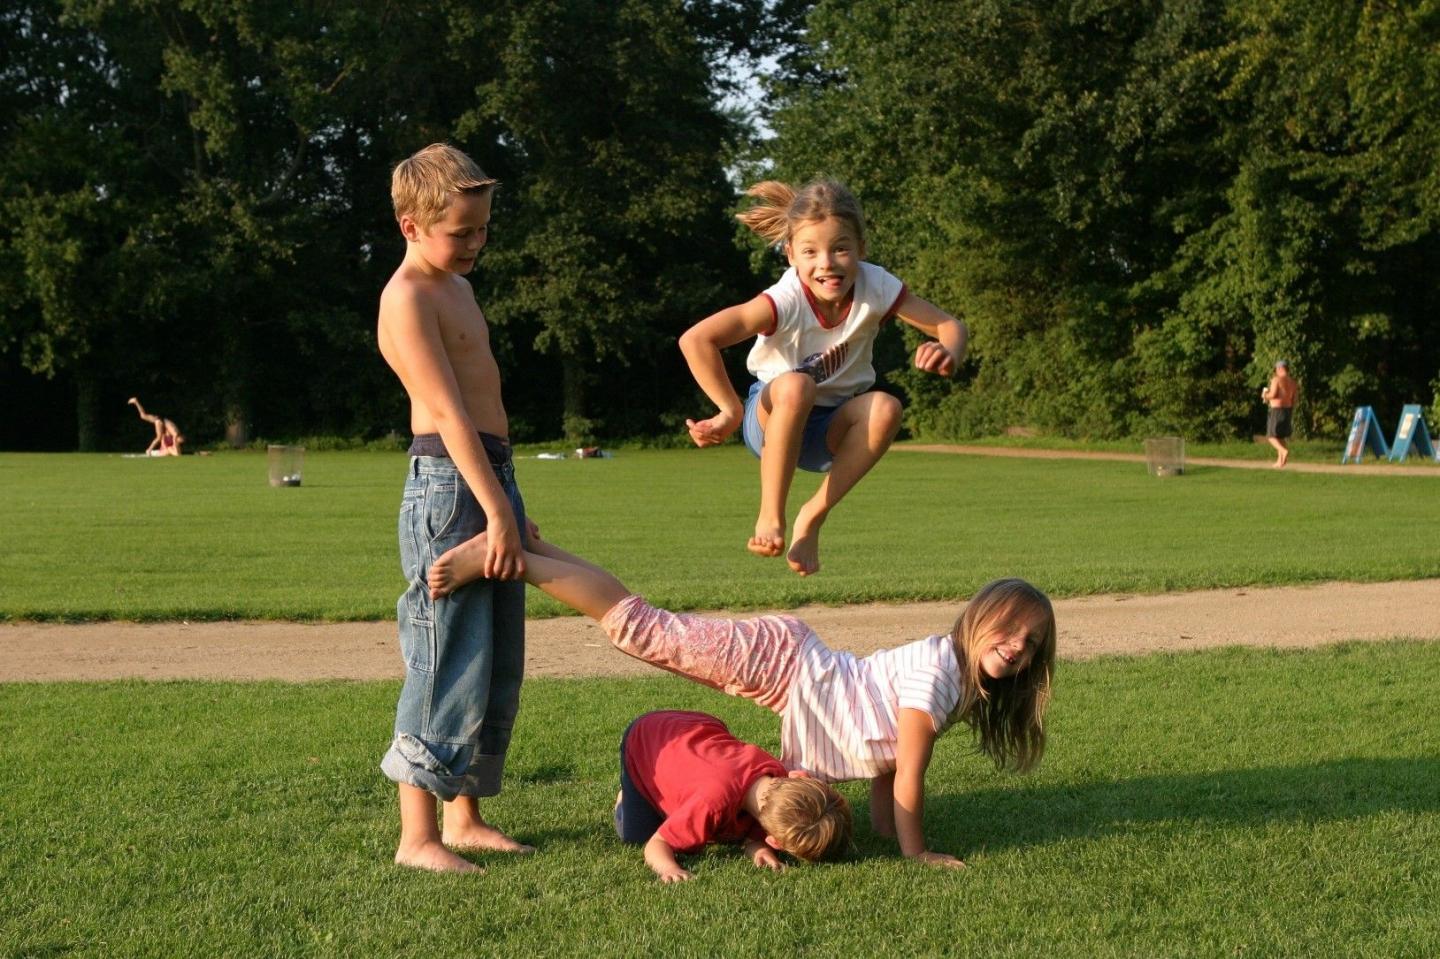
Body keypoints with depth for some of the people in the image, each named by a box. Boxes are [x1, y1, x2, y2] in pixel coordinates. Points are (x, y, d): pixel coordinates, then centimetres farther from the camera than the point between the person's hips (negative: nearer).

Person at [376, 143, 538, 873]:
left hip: (492, 480, 10)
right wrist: (497, 513, -20)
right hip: (447, 487, -10)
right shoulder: (407, 299, -11)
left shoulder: (455, 287, 19)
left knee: (499, 668, 11)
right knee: (449, 666, -7)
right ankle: (417, 835, 0)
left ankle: (465, 817, 20)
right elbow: (447, 412, -17)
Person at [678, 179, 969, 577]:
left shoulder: (875, 287, -16)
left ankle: (813, 517, -17)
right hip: (775, 422, -3)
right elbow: (695, 340, -35)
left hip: (837, 429, 3)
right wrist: (732, 413, -29)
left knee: (885, 408, -30)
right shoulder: (786, 301, -27)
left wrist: (949, 355, -35)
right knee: (795, 385, -37)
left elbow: (950, 325, -12)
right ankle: (770, 517, -25)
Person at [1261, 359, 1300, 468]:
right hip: (1288, 409, 7)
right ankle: (1279, 461, 12)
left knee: (1271, 436, 0)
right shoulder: (1293, 381, 7)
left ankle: (1284, 451, -25)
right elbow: (1296, 397, 7)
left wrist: (1265, 395, -1)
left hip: (1277, 410, -7)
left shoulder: (1276, 379, -14)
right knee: (1281, 437, 17)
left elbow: (1273, 394, -21)